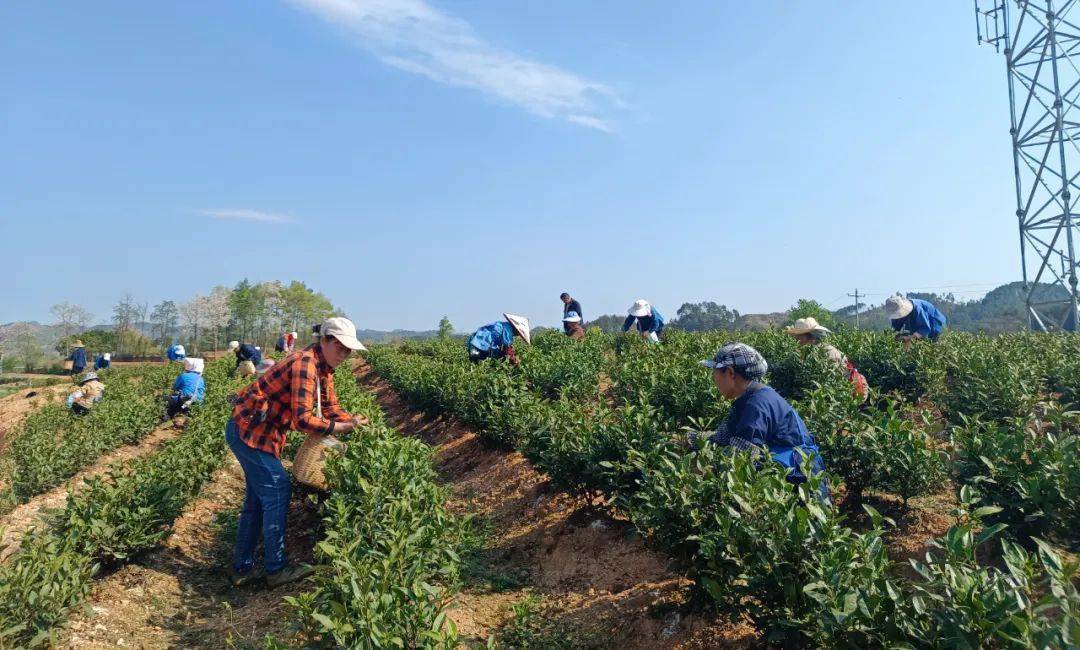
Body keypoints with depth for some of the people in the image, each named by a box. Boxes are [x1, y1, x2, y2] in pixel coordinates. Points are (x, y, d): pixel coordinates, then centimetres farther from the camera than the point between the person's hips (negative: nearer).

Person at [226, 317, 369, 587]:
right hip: (248, 430, -10)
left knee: (258, 497, 14)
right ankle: (276, 569, 3)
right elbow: (303, 420, -30)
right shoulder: (305, 365, -25)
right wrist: (344, 428, -24)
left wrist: (352, 422, -6)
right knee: (277, 490, -7)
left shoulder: (324, 369, 7)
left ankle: (242, 568, 24)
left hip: (261, 433, 10)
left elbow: (331, 408, 12)